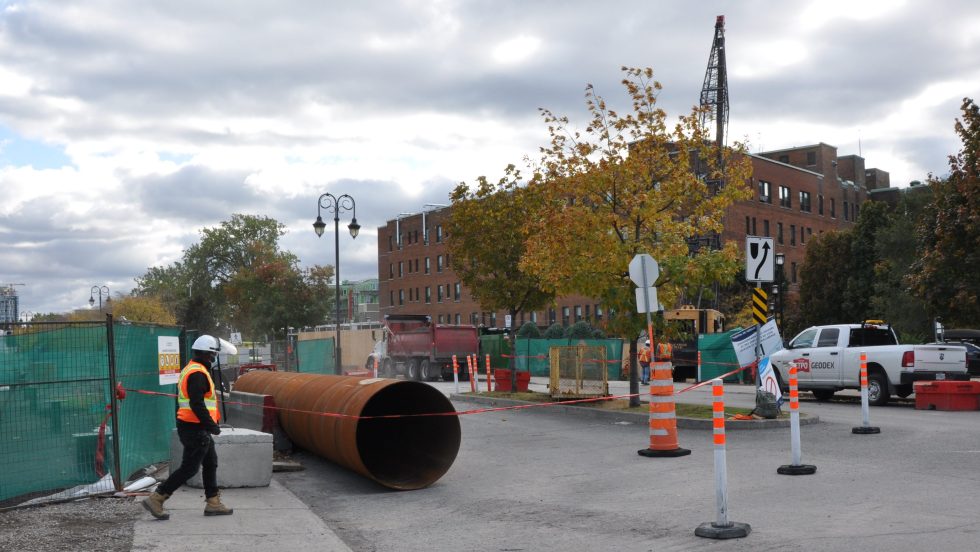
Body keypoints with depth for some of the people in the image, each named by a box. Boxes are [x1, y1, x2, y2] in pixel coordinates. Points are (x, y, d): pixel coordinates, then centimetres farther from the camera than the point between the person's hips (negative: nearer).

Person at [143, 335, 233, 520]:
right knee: (189, 468, -5)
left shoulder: (189, 370, 15)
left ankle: (213, 503, 21)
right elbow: (197, 404, -26)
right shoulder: (198, 373, -18)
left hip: (193, 427, 11)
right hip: (196, 429, -11)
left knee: (210, 463, 15)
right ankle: (156, 499, 0)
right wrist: (211, 425, -21)